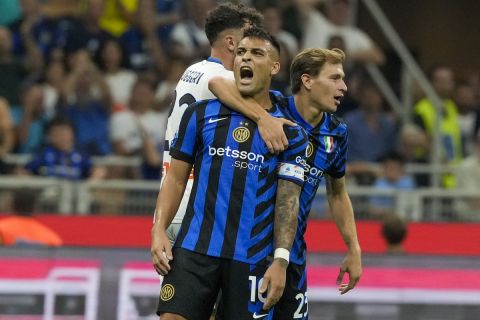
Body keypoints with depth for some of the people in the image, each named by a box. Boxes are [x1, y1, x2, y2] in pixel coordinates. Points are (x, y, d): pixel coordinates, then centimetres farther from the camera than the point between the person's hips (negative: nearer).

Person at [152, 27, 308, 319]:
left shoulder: (290, 133, 5)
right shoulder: (201, 115, 9)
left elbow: (288, 201, 0)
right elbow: (176, 178, 10)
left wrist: (280, 261, -10)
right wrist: (159, 230, -3)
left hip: (252, 259, -1)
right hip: (194, 249, 1)